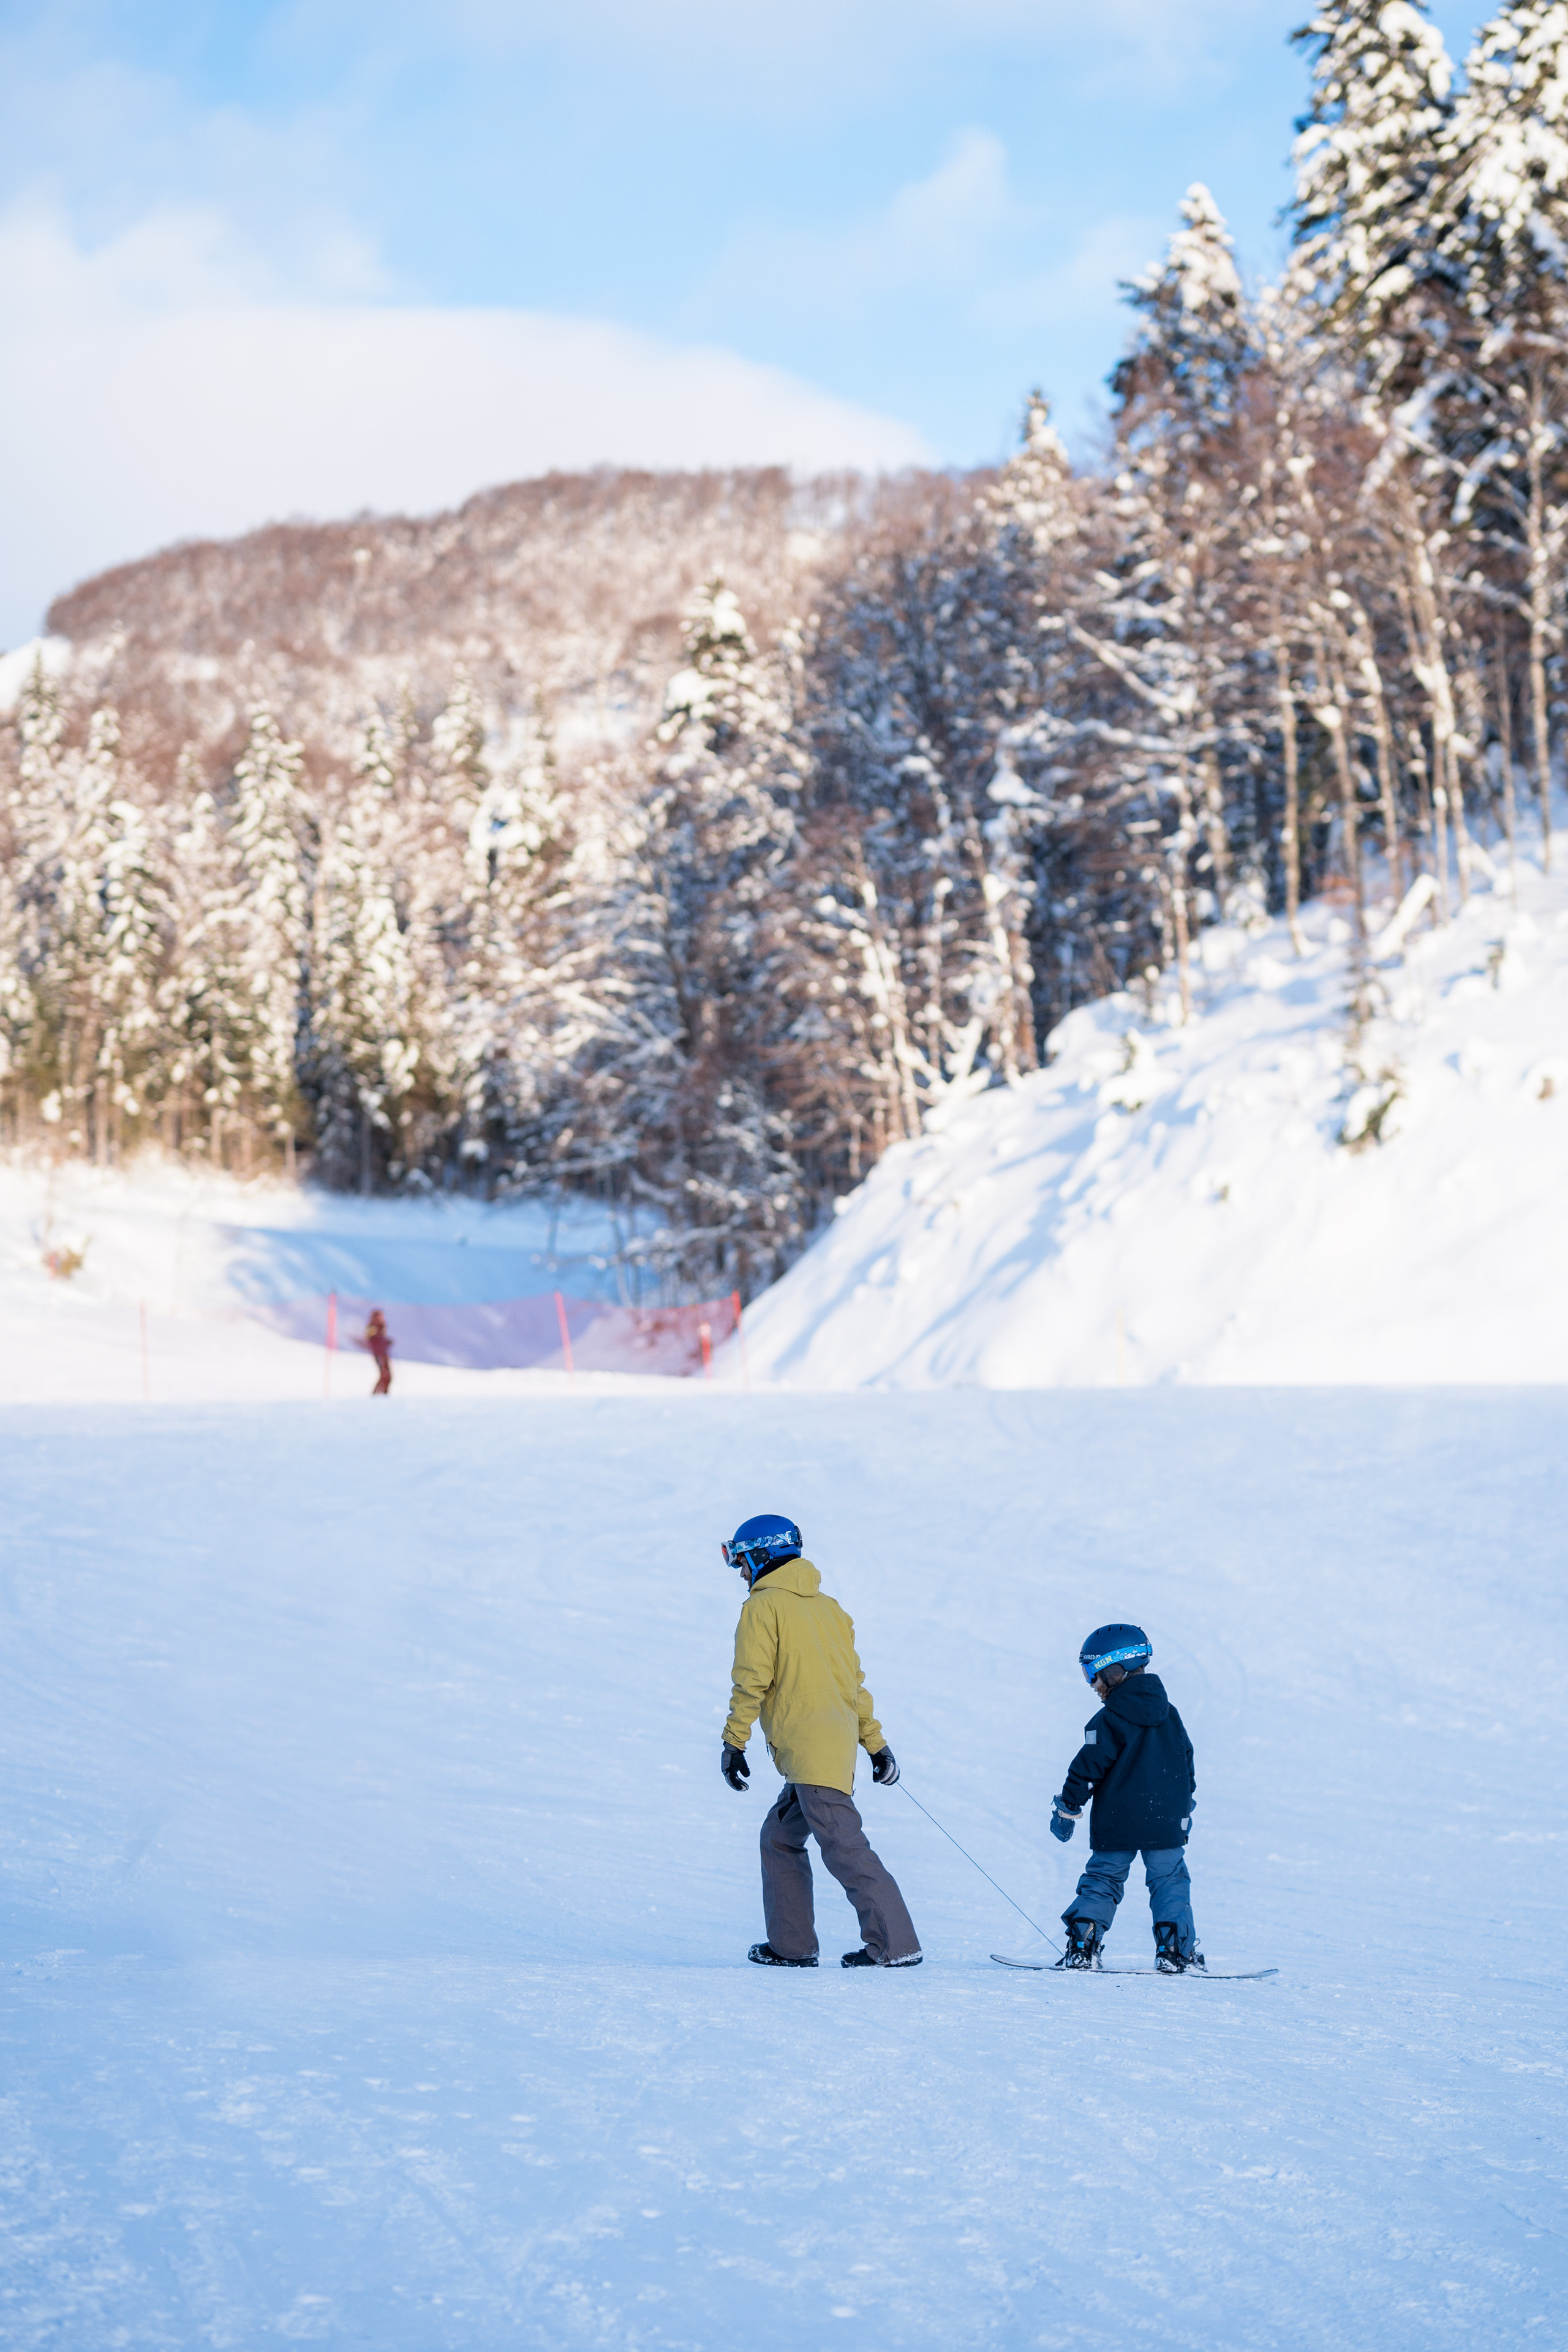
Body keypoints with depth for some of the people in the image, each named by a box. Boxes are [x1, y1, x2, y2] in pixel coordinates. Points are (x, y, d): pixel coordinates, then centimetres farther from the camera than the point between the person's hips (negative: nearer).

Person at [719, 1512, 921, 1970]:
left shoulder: (762, 1607, -3)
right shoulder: (827, 1607, 20)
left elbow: (752, 1681, -10)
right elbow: (854, 1680, 21)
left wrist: (734, 1743, -6)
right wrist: (875, 1743, 22)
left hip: (808, 1750, -9)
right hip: (838, 1742, 9)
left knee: (842, 1846, -12)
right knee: (781, 1837, 18)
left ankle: (896, 1945, -17)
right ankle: (791, 1946, 17)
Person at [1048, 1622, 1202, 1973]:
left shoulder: (1110, 1720, -11)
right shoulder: (1169, 1715, 8)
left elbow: (1088, 1768, -12)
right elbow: (1186, 1761, 18)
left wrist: (1067, 1808, -4)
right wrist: (1186, 1804, 29)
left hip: (1117, 1824, -3)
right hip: (1166, 1821, 3)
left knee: (1103, 1878, 6)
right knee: (1169, 1879, 8)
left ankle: (1083, 1946, -1)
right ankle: (1175, 1949, -1)